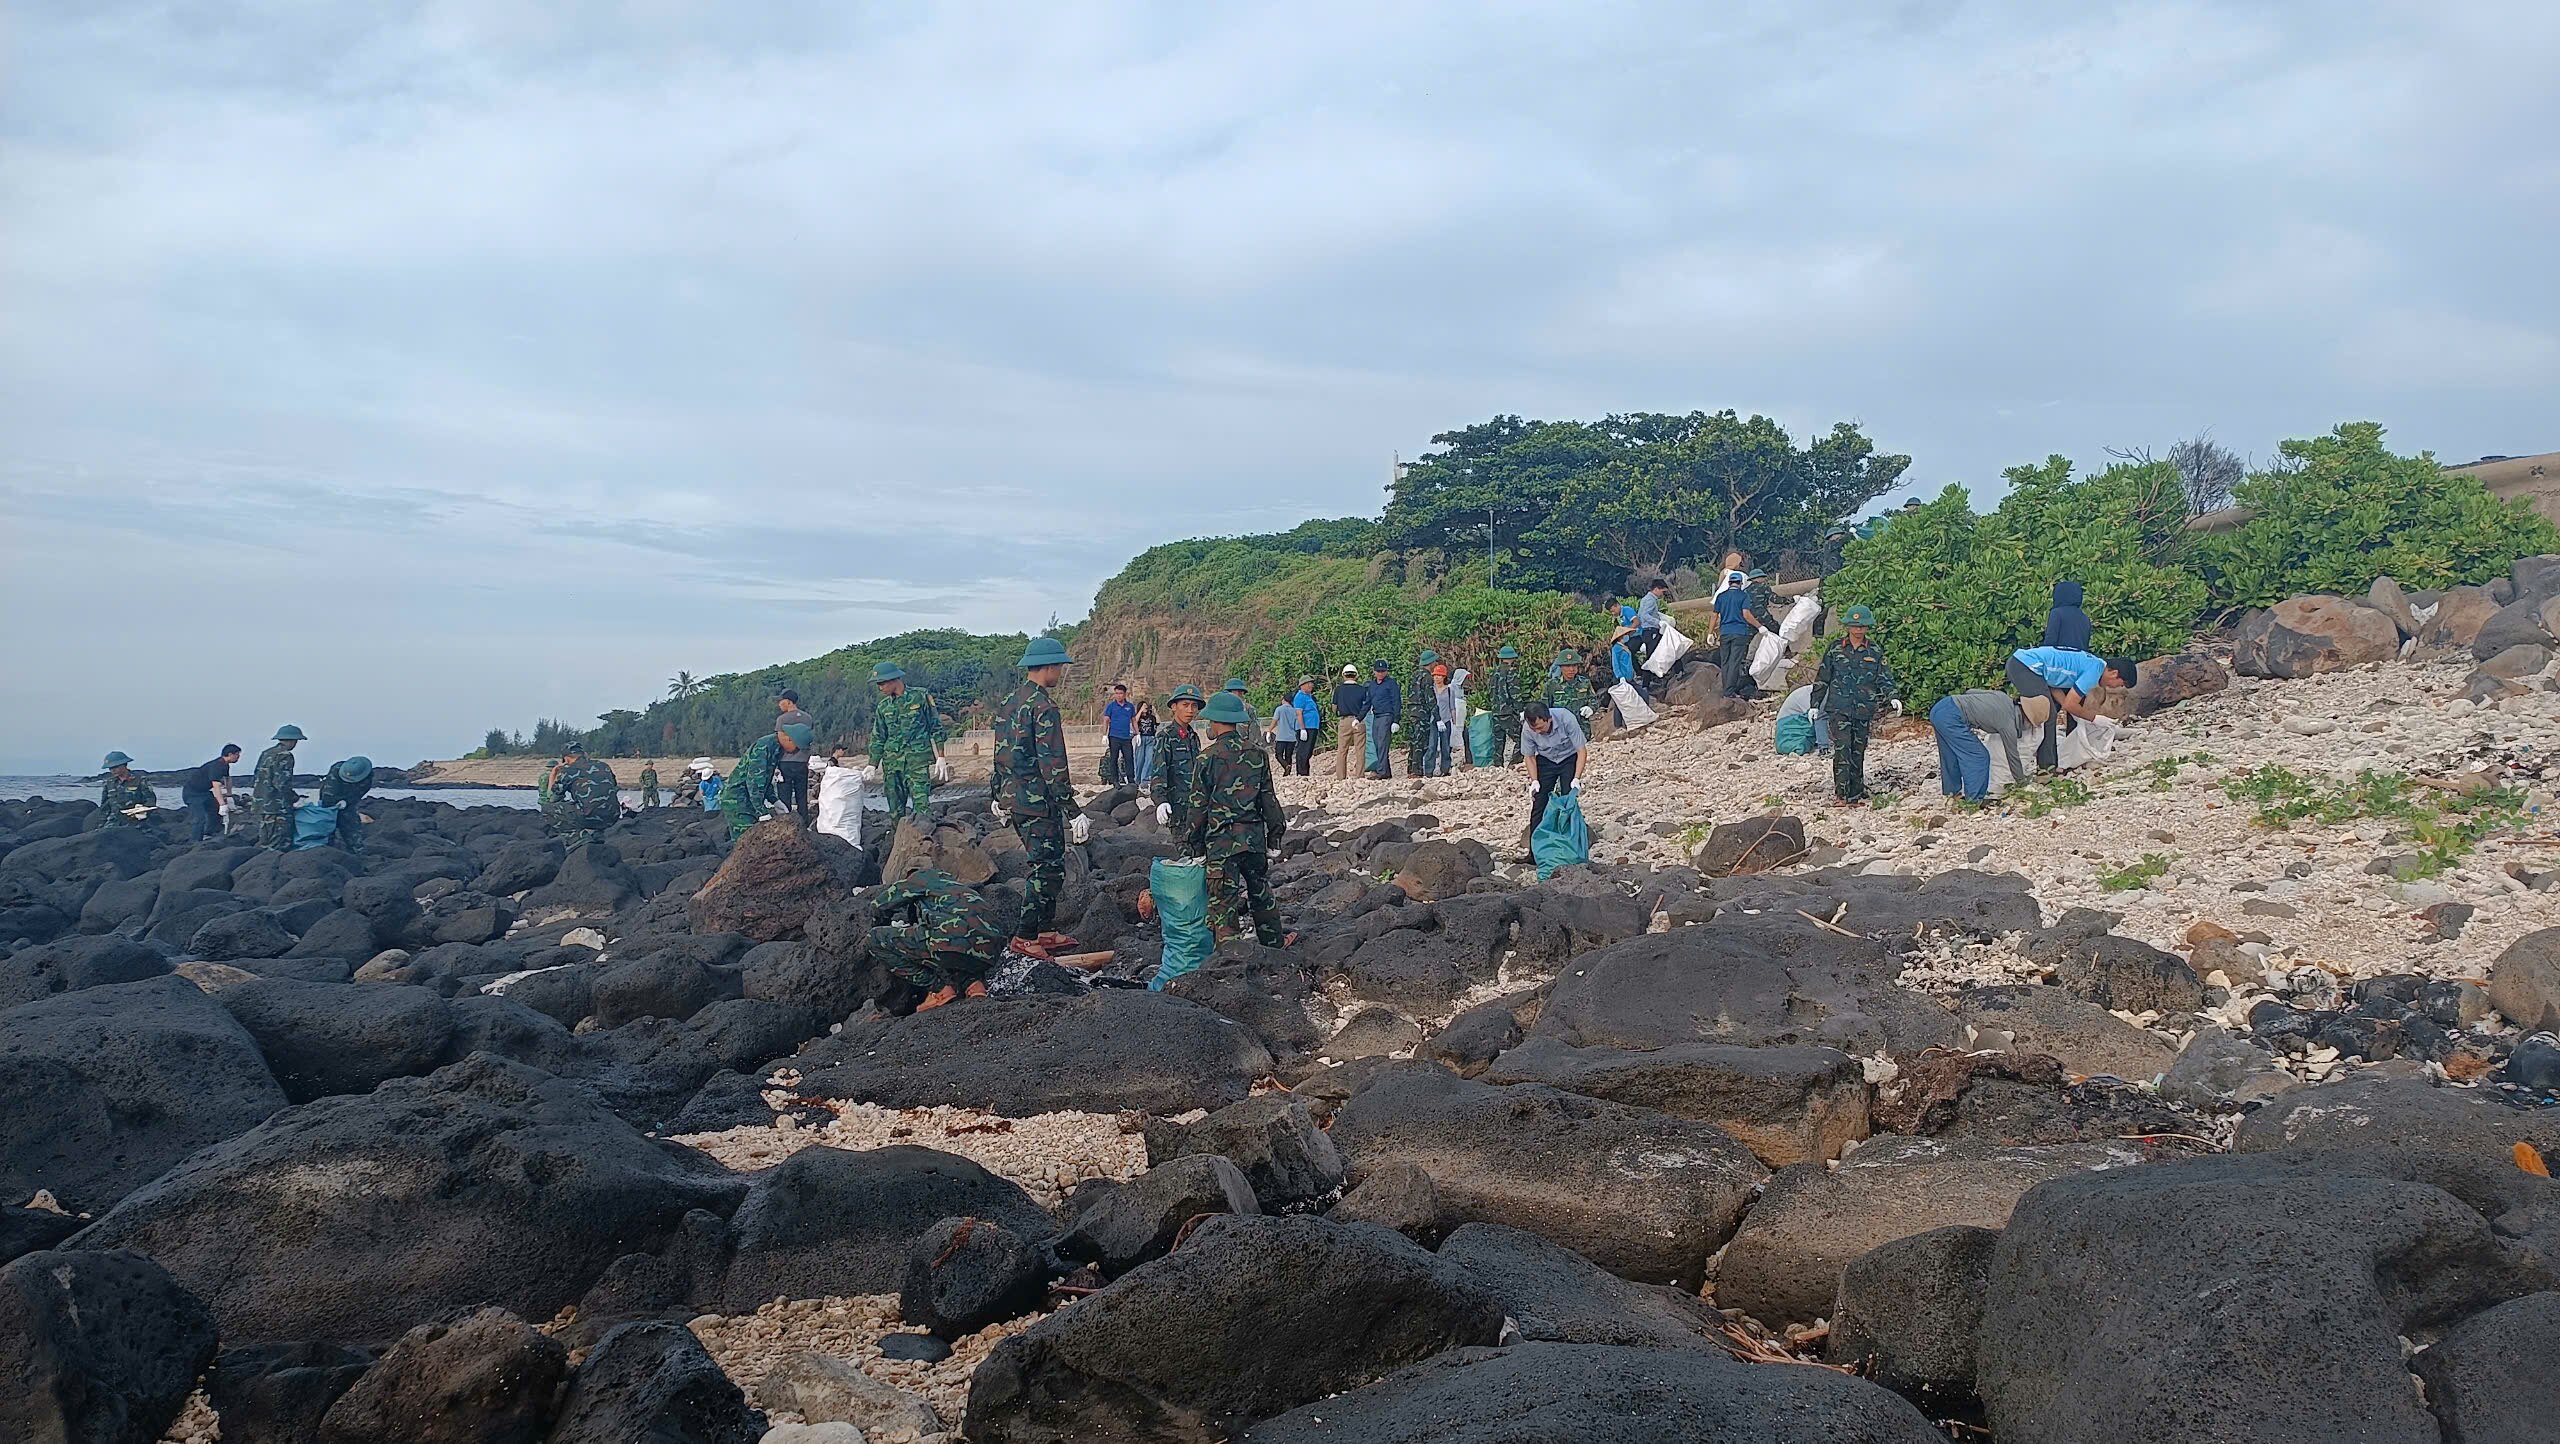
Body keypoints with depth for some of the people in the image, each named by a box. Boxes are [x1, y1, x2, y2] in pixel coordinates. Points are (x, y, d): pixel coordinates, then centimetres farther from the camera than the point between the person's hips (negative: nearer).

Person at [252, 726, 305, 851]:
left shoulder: (265, 754, 15)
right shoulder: (285, 756, -12)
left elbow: (254, 781, 18)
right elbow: (282, 784, -19)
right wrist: (296, 799, -10)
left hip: (261, 805, 9)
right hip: (278, 808, -9)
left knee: (264, 844, 15)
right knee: (281, 846, -6)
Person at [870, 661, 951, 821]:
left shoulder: (920, 697, -1)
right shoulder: (883, 706, 11)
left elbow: (936, 728, 2)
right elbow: (878, 738, 15)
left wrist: (941, 757, -3)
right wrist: (872, 765, 7)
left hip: (918, 759, -4)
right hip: (892, 762, 4)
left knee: (921, 803, -14)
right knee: (895, 808, 4)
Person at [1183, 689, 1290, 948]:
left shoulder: (1208, 757, -10)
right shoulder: (1257, 755, 3)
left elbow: (1199, 806, -7)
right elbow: (1268, 800, 8)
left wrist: (1195, 845, 1)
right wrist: (1275, 836, 16)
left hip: (1221, 842, -5)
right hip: (1255, 839, 5)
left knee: (1223, 900, 2)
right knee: (1260, 892, 21)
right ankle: (1274, 941, 33)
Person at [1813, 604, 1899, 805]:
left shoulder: (1874, 652, 6)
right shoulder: (1835, 648, 3)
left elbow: (1884, 678, 7)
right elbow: (1822, 678, 8)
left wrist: (1892, 697, -11)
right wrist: (1815, 704, 7)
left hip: (1864, 710, 2)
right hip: (1839, 707, -2)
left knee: (1858, 751, 8)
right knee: (1842, 748, -14)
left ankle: (1856, 793, 15)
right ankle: (1841, 792, -13)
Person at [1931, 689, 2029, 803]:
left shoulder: (2003, 697, 14)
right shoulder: (2007, 722, -5)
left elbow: (1970, 692, 20)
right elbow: (2012, 755, 6)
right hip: (1950, 717, -9)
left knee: (1951, 755, 23)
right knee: (1979, 757, 0)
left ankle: (1951, 791, 35)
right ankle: (1975, 799, 4)